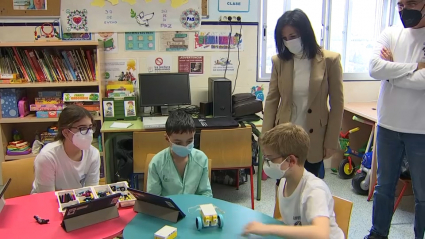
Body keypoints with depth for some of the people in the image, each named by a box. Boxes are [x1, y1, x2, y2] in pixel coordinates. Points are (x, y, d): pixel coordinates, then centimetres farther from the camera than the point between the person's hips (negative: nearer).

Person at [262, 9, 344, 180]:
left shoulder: (330, 60, -8)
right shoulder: (279, 61, -2)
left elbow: (337, 104, -4)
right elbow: (272, 100, 3)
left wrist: (331, 141, -5)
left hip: (314, 139, -1)